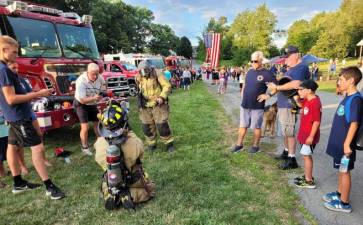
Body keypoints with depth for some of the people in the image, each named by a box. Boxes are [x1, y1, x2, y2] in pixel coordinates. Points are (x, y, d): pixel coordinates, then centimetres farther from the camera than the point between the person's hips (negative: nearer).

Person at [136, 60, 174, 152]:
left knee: (162, 125, -4)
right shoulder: (139, 77, 3)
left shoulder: (156, 74, -10)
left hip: (158, 104, -4)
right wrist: (140, 96, 9)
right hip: (145, 106, 5)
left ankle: (169, 143, 12)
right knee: (147, 126, 7)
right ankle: (151, 144, 26)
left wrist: (162, 97, -20)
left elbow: (167, 86, -10)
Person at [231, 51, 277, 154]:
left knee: (256, 127, 7)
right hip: (245, 104, 6)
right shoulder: (249, 72, 10)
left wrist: (268, 95, -16)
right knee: (242, 125, 12)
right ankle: (239, 144, 24)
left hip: (257, 106, -6)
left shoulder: (266, 73, -10)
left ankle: (255, 146, 23)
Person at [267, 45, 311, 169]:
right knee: (285, 131, 19)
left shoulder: (301, 67, -13)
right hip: (283, 104, 10)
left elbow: (296, 84, -28)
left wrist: (277, 87, -20)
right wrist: (275, 86, 8)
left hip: (290, 105, -10)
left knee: (289, 132, -3)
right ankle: (286, 152, 34)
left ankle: (292, 160, 6)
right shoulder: (290, 69, 18)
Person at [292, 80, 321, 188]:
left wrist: (311, 136, -22)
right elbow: (301, 105, 28)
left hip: (309, 135, -9)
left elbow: (317, 121, -24)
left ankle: (309, 181, 11)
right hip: (304, 133, 9)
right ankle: (307, 176, 32)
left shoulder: (315, 103, -23)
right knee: (306, 155, 18)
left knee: (306, 155, 0)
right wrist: (297, 100, 5)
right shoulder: (307, 100, 5)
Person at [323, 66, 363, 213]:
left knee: (345, 171, 4)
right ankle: (339, 194, 36)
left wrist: (347, 144, -23)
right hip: (338, 142, 9)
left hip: (344, 143, -9)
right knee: (340, 170, 20)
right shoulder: (348, 97, 8)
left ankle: (344, 203, 17)